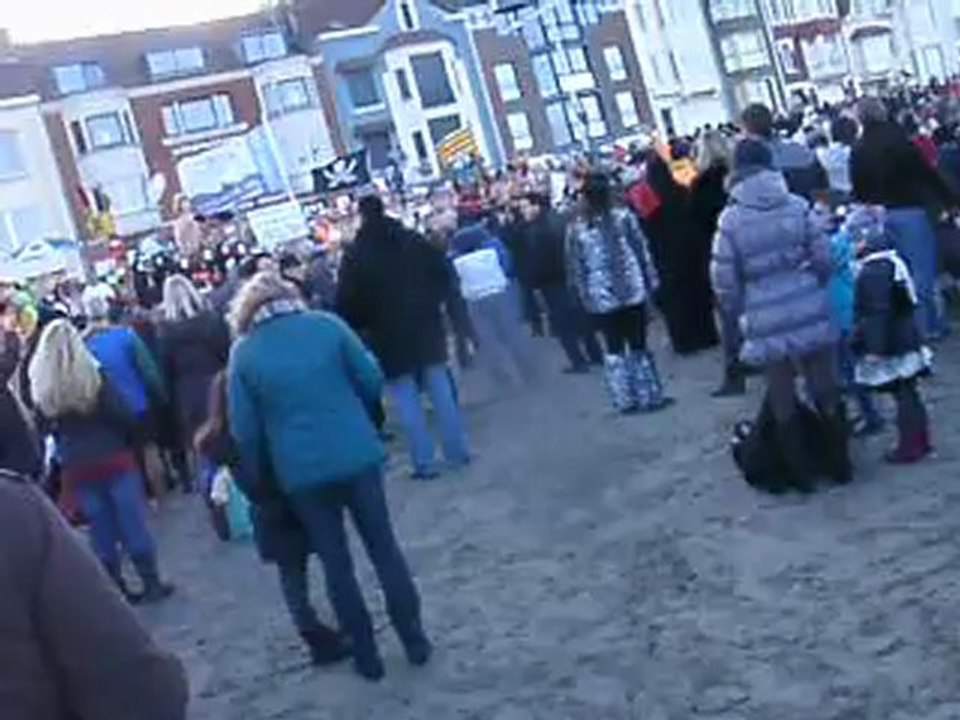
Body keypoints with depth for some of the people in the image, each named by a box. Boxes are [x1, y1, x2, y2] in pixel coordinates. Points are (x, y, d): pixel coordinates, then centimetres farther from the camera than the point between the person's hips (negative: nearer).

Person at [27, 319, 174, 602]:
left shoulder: (41, 387, -3)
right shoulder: (93, 376, -12)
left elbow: (46, 427, 1)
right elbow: (123, 415, -11)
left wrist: (68, 446, 12)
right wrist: (131, 440, 5)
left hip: (76, 468, 3)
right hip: (114, 459, -3)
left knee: (101, 529, 12)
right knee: (133, 522, 6)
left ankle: (117, 588, 17)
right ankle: (151, 583, 11)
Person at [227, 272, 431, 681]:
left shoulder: (243, 353, -2)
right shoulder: (326, 324, -2)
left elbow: (243, 429, -2)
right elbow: (372, 380, 0)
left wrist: (257, 477, 13)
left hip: (301, 470, 0)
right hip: (357, 454, 1)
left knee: (336, 563, 12)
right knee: (384, 547, 14)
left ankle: (366, 655, 20)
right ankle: (415, 640, 21)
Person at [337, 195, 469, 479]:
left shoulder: (355, 255, -10)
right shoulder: (413, 240, 2)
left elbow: (347, 302, -11)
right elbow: (444, 273, 6)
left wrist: (362, 327, 5)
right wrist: (431, 302, 13)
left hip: (389, 337, -4)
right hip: (426, 328, 4)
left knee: (407, 401, 2)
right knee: (441, 391, 11)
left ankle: (425, 463, 3)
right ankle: (457, 451, 16)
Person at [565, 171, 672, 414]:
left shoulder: (576, 228, -2)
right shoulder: (624, 217, -4)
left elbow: (574, 266, 1)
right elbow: (642, 252, -2)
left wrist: (582, 294, 9)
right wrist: (651, 282, 5)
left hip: (601, 298, 1)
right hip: (632, 292, -1)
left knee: (614, 350, 11)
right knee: (638, 346, 8)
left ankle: (625, 401, 13)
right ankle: (649, 397, 12)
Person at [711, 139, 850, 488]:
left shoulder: (730, 221, -10)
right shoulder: (799, 207, -6)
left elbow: (724, 282, -7)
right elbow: (823, 259, -3)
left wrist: (742, 312, 11)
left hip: (766, 322, -1)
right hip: (811, 313, 1)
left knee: (782, 400, 11)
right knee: (825, 389, 13)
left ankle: (802, 474, 19)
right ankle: (840, 465, 23)